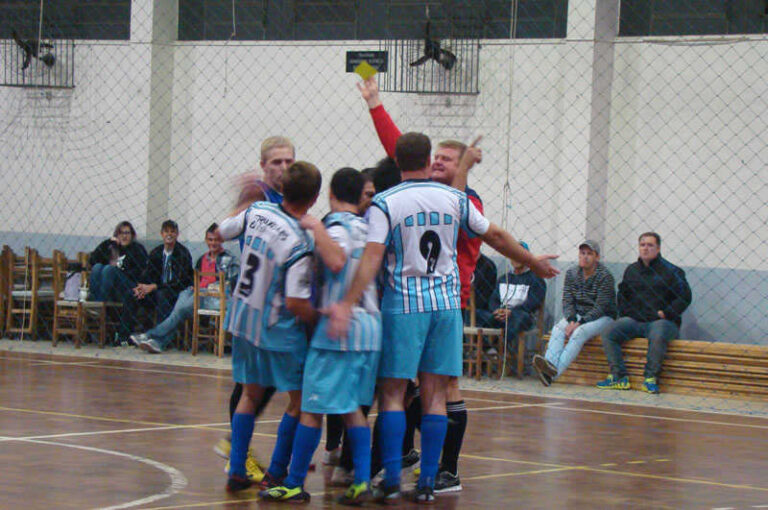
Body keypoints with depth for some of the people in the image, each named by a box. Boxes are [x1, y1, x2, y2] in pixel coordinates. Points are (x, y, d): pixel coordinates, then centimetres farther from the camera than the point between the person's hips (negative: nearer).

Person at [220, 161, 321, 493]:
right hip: (278, 330, -7)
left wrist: (245, 201, 26)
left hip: (243, 318, 7)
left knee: (251, 394, 18)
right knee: (299, 400, 8)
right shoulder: (300, 244, -24)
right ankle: (275, 474, 8)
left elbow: (222, 232, 13)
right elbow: (295, 303, -24)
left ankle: (236, 471, 14)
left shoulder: (257, 211, -7)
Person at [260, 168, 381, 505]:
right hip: (371, 328, 8)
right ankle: (362, 481, 4)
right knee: (352, 409, 13)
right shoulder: (369, 228, 14)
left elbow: (337, 261, -29)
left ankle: (295, 484, 2)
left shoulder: (337, 226, -9)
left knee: (312, 409, -2)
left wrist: (316, 227, -20)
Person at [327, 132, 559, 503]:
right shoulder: (454, 199, 5)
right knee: (434, 395, 5)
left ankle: (392, 479, -3)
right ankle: (427, 483, 5)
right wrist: (533, 261, 29)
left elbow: (372, 257, -16)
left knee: (392, 392, 3)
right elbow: (496, 237, 14)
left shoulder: (384, 204, -5)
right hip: (447, 304, 3)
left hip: (403, 305, -3)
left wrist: (348, 304, -20)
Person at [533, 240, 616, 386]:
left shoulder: (605, 276, -11)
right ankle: (550, 363, -49)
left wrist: (579, 323, -26)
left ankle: (554, 372, -49)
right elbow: (567, 301, 2)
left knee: (579, 333, -33)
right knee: (558, 328, -25)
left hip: (602, 318, -5)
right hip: (578, 314, 5)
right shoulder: (571, 273, 5)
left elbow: (600, 307, -17)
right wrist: (571, 320, -18)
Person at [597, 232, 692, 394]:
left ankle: (650, 378, -29)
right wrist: (625, 314, 12)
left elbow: (684, 297, -1)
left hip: (661, 321, -5)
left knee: (657, 335, -39)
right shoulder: (631, 270, 16)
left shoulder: (670, 271, 1)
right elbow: (622, 296, 29)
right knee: (608, 335, -18)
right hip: (635, 320, 5)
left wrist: (665, 313, -10)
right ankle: (619, 377, -19)